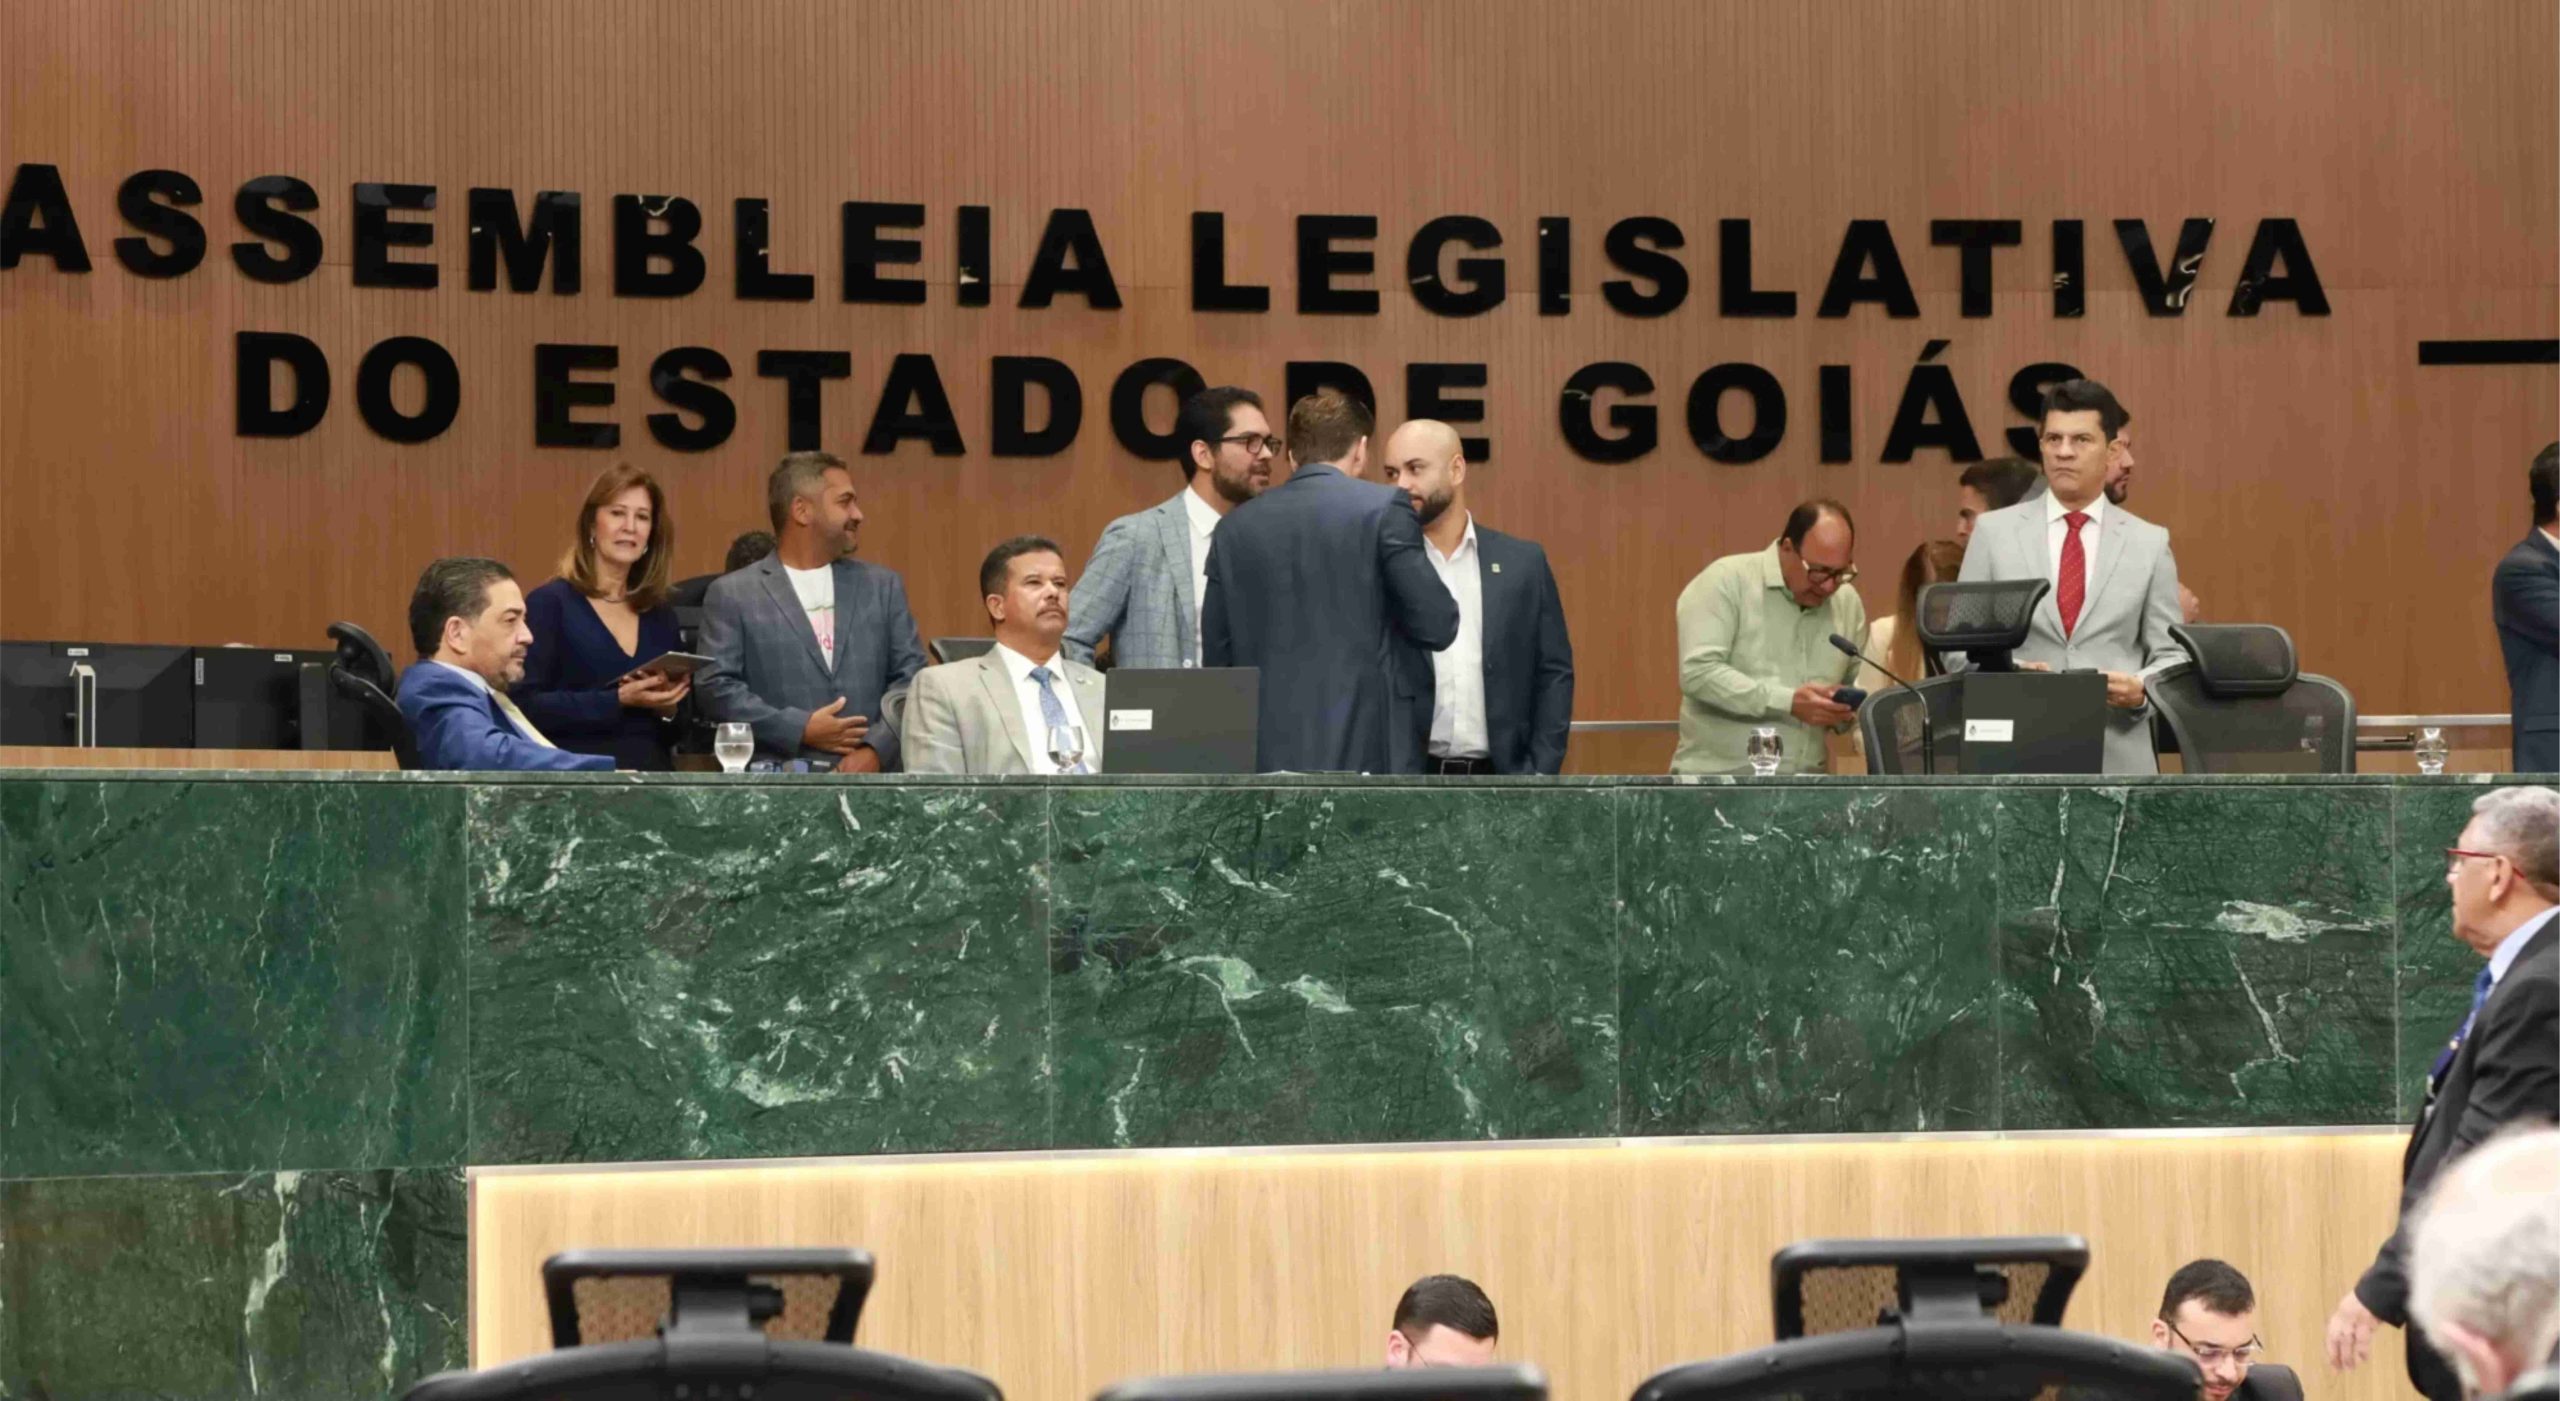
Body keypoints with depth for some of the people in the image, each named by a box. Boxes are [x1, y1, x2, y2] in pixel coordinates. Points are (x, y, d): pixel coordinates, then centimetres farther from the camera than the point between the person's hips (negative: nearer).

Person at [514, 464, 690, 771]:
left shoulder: (661, 615, 15)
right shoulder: (549, 603, 1)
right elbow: (527, 706, -9)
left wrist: (668, 709, -1)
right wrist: (618, 701, -15)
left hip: (654, 779, 4)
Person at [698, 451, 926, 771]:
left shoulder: (882, 586, 15)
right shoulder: (732, 595, 6)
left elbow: (912, 677, 10)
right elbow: (717, 686, -1)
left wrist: (875, 749, -6)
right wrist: (800, 730, -10)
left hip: (871, 782, 3)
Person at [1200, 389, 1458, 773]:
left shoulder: (1235, 526, 11)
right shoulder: (1384, 508, -2)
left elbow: (1216, 658, 13)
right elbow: (1437, 626, -3)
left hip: (1265, 756, 4)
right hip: (1362, 752, -4)